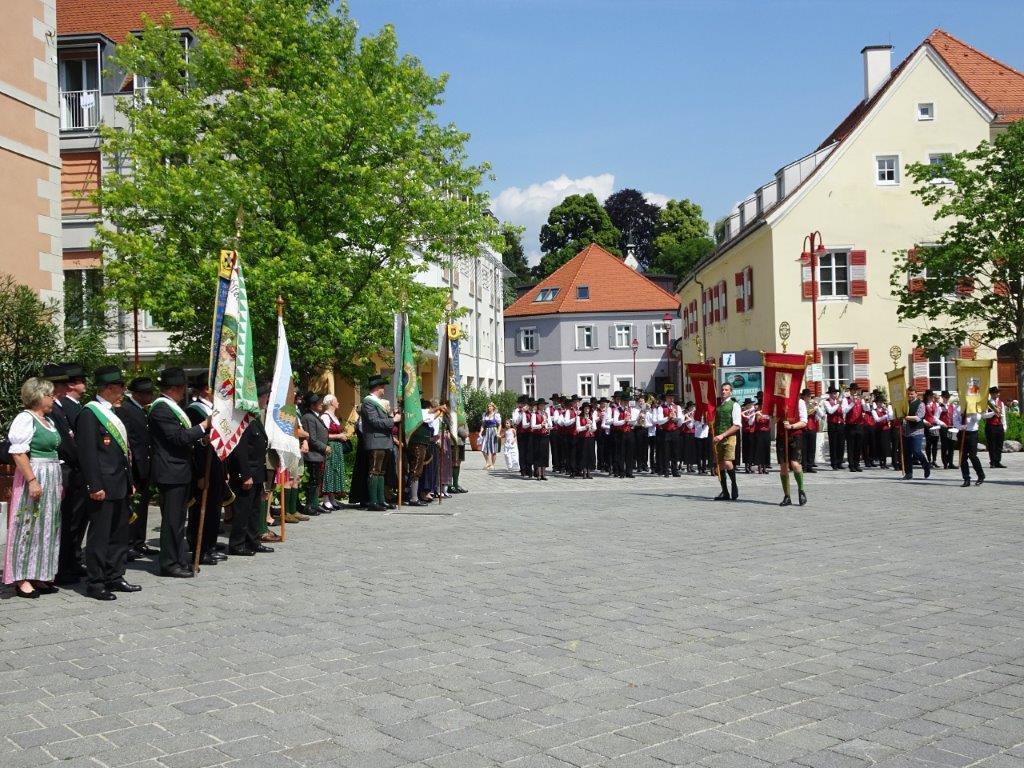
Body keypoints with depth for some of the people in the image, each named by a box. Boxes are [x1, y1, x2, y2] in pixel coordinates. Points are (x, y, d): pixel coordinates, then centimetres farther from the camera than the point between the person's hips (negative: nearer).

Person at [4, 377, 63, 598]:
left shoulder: (48, 420, 15)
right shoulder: (25, 419, -12)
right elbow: (18, 453, -19)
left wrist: (58, 481, 16)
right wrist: (32, 481, -24)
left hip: (51, 479, 9)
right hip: (34, 477, -9)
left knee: (46, 527, 11)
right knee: (28, 526, -3)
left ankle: (38, 575, 19)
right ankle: (22, 579, 5)